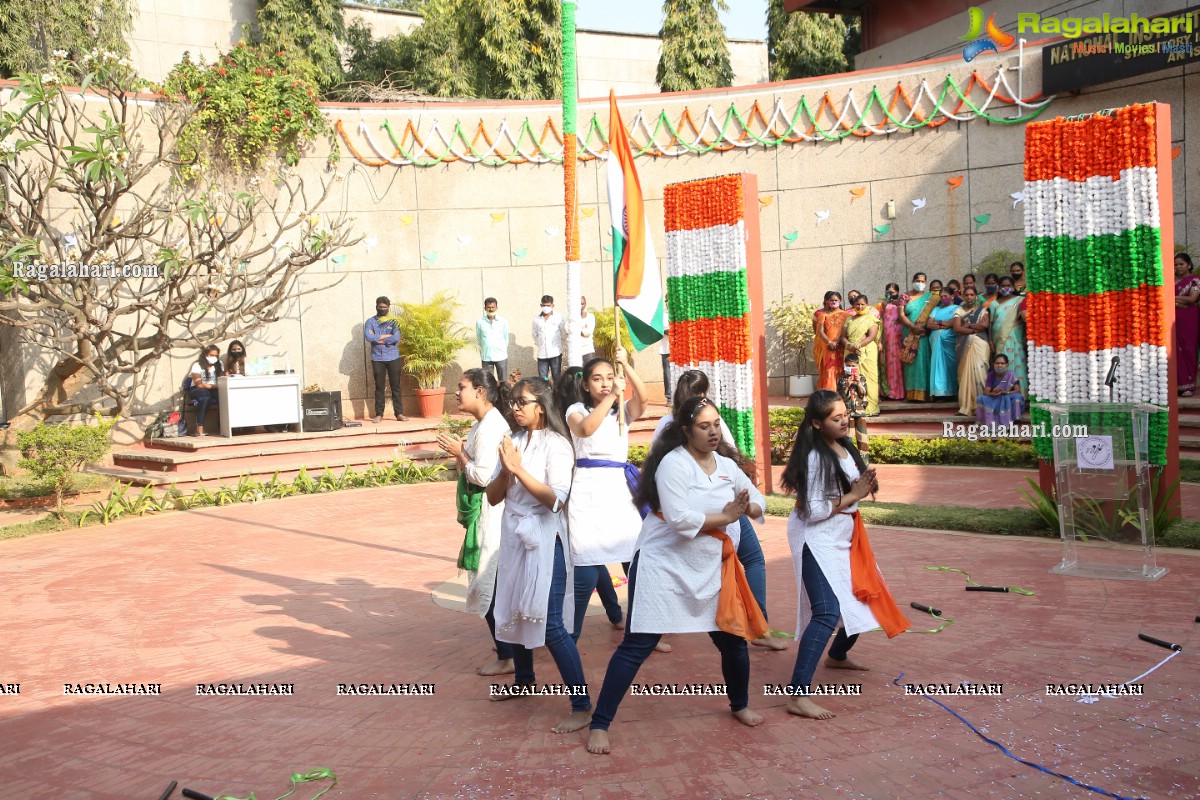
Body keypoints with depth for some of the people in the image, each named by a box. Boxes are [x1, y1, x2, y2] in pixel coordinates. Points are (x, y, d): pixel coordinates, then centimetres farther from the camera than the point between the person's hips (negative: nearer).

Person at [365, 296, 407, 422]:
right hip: (377, 359, 0)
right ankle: (379, 414, 6)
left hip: (393, 358, 0)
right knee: (379, 387, 3)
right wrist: (386, 336, -9)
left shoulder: (393, 321, 6)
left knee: (396, 386, 2)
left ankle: (399, 413, 5)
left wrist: (377, 339, -8)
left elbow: (396, 338, -10)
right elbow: (368, 336, -11)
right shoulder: (370, 322, 6)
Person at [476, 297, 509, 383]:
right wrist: (483, 351, 9)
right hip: (486, 357, 0)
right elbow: (479, 339, 7)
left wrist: (502, 350, 10)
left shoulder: (503, 321, -1)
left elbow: (506, 338, 7)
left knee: (503, 382, 3)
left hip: (501, 356, 0)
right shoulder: (480, 322, -2)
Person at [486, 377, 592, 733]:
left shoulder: (556, 444, -10)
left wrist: (519, 469, -22)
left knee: (550, 624, -11)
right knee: (512, 611, 17)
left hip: (544, 539, -7)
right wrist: (506, 470, -13)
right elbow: (494, 496, 5)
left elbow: (555, 498, -20)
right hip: (514, 536, 7)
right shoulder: (514, 441, 7)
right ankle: (524, 679, 40)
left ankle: (582, 706, -4)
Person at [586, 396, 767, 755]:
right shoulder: (674, 463, -16)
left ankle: (740, 706, 40)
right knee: (637, 647, -7)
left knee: (734, 640, 13)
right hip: (664, 567, -7)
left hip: (710, 571, 7)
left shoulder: (727, 466, 6)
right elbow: (679, 519, -26)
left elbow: (758, 503, 13)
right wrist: (724, 517, -16)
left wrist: (746, 508, -10)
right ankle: (600, 725, 0)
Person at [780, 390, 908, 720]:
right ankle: (797, 696, -24)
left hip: (845, 535, 9)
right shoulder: (815, 457, -22)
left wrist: (867, 485, -4)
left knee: (864, 599, 23)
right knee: (828, 612, -22)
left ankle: (838, 656, 50)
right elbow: (812, 511, -23)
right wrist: (853, 496, -18)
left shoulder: (845, 448, 4)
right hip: (817, 537, -9)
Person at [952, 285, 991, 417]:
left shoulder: (982, 310, 12)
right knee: (965, 373, -4)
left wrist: (968, 325, -2)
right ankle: (966, 407, -4)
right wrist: (975, 329, -7)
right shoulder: (959, 311, 13)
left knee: (978, 372, -11)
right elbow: (957, 328, -1)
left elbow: (985, 324, -5)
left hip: (980, 345, -1)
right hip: (965, 346, 1)